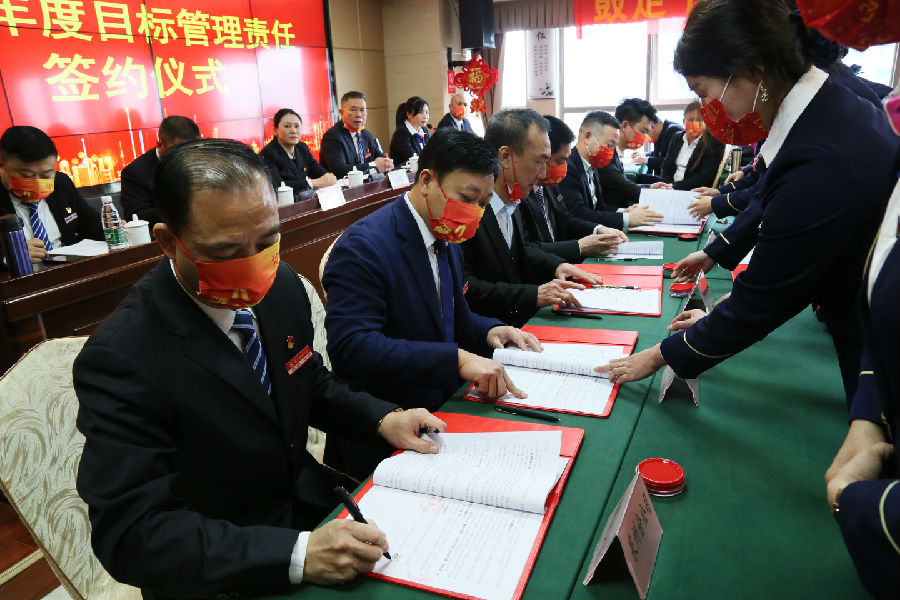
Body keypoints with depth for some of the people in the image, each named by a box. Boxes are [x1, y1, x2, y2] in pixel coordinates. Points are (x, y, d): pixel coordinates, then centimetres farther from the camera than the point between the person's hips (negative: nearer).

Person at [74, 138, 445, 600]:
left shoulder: (281, 285, -7)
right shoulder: (121, 358, -24)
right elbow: (131, 532, -23)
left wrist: (382, 419, -8)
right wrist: (297, 556, -31)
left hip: (312, 502, 6)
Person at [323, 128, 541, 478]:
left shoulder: (446, 240, 10)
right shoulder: (363, 246, -18)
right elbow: (350, 347, -28)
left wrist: (487, 331, -1)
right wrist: (458, 359, -33)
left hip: (442, 407, 8)